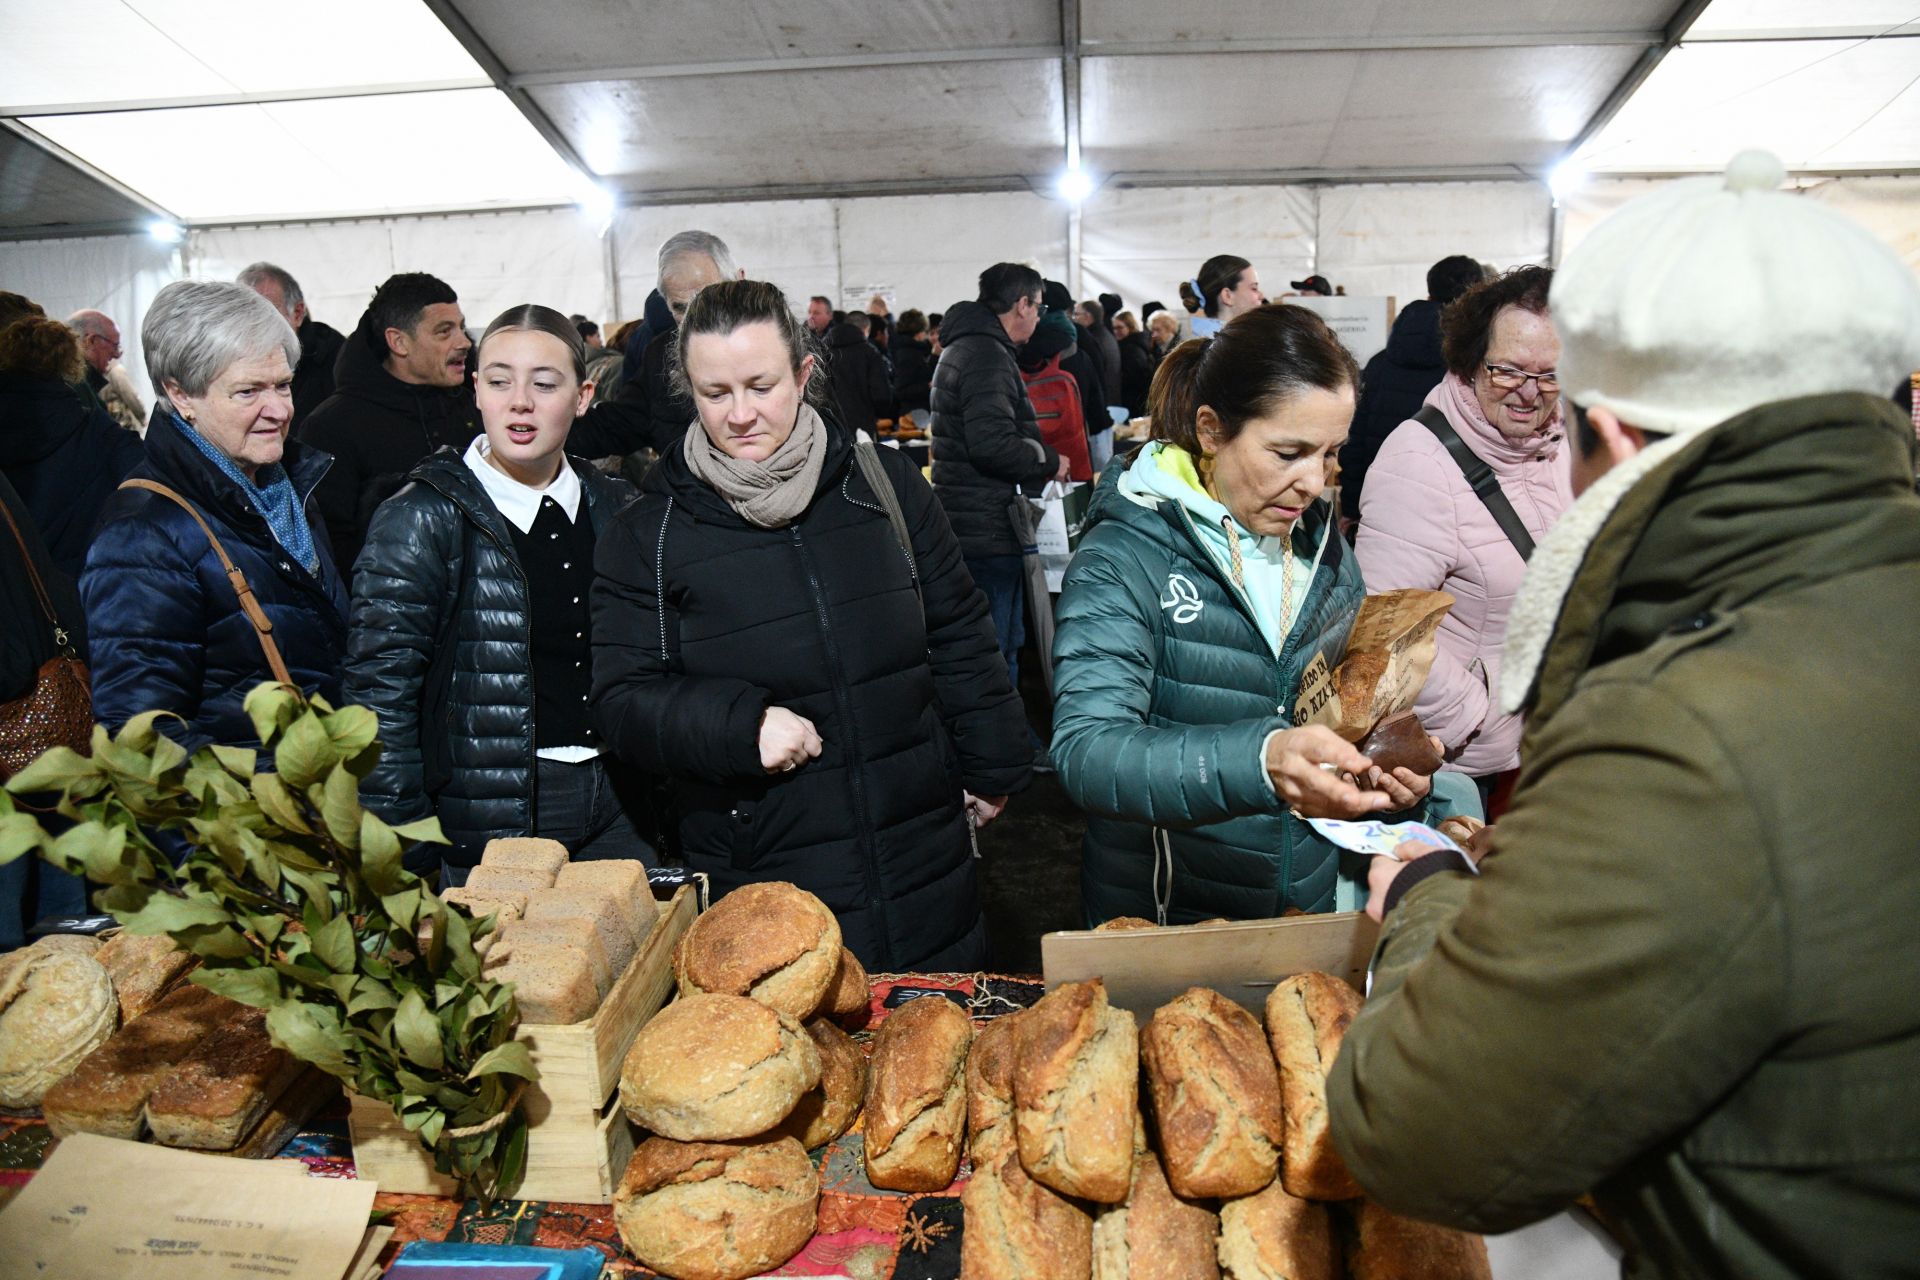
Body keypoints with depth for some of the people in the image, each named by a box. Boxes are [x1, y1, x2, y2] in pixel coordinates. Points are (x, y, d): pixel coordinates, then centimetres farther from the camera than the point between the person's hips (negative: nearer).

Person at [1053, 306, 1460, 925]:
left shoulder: (1322, 544, 2)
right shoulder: (1123, 560, -18)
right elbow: (1086, 752, -30)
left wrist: (1396, 769, -7)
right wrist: (1259, 762, -45)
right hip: (1166, 920, -5)